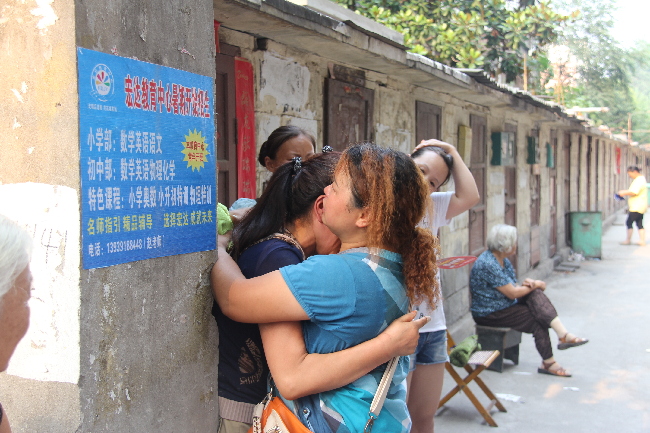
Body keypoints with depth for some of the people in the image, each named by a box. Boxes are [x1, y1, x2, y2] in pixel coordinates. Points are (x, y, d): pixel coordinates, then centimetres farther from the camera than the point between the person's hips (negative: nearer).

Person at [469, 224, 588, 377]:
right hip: (489, 315, -9)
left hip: (505, 306, 9)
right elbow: (512, 293, -22)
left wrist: (527, 284, -10)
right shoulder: (487, 264, -23)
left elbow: (512, 288, 12)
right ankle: (548, 363, -3)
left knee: (536, 294, -16)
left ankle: (563, 334, -27)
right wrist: (535, 284, -6)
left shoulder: (503, 261, 9)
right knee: (538, 320, -16)